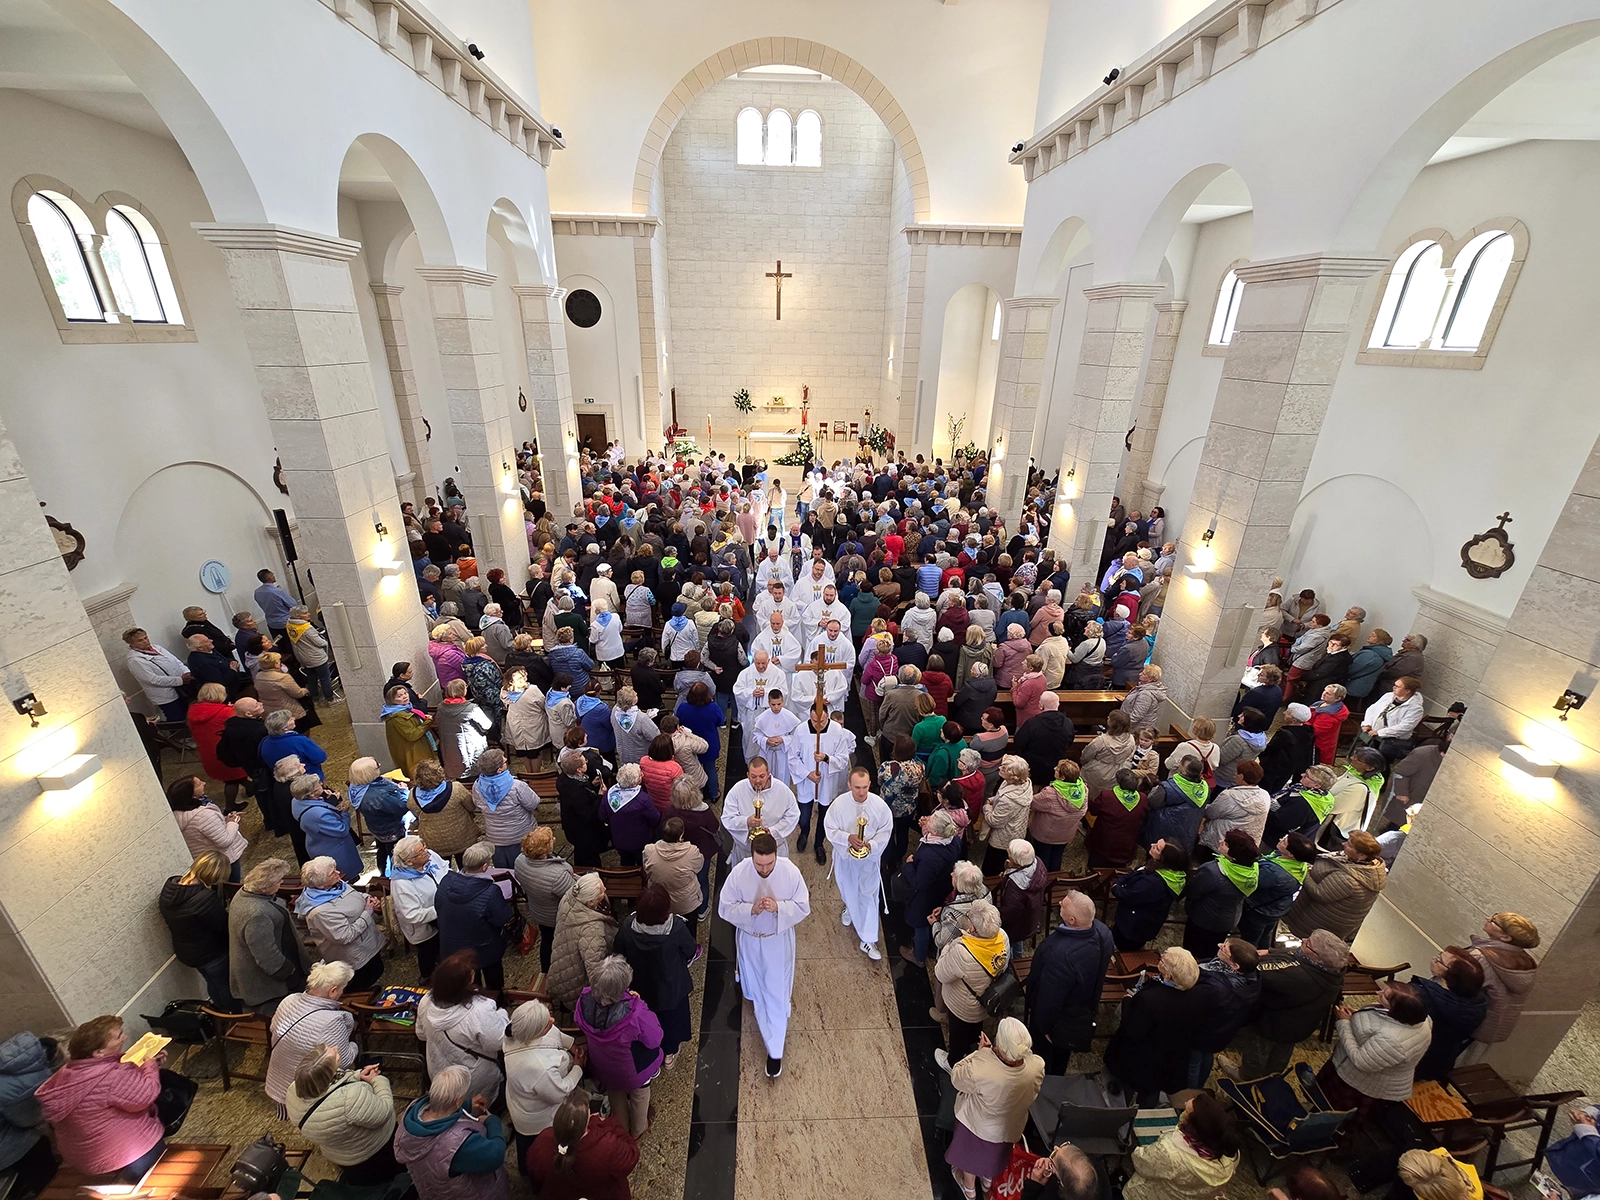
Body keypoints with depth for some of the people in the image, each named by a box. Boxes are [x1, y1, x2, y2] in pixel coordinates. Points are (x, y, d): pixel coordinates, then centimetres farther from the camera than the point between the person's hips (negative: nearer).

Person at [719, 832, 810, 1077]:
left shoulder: (791, 872, -28)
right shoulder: (738, 873, -28)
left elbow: (803, 907, -17)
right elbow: (725, 908, -17)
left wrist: (778, 907, -35)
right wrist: (751, 909, -34)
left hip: (779, 939, -2)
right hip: (749, 939, 2)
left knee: (776, 993, 9)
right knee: (755, 986, 29)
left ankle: (775, 1050, 29)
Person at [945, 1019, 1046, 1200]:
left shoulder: (980, 1069, -46)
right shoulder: (1037, 1065, -33)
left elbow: (957, 1077, -23)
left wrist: (980, 1051, -18)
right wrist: (991, 1050, -10)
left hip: (978, 1124, -3)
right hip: (1010, 1126, 3)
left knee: (971, 1154, 31)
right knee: (994, 1153, 36)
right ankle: (988, 1178, 63)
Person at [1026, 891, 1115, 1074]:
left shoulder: (1061, 954, -47)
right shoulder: (1102, 932, -24)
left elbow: (1049, 999, -32)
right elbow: (1108, 955, 0)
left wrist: (1043, 1027, -11)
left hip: (1059, 1020, -6)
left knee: (1044, 1050, 25)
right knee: (1062, 1051, 34)